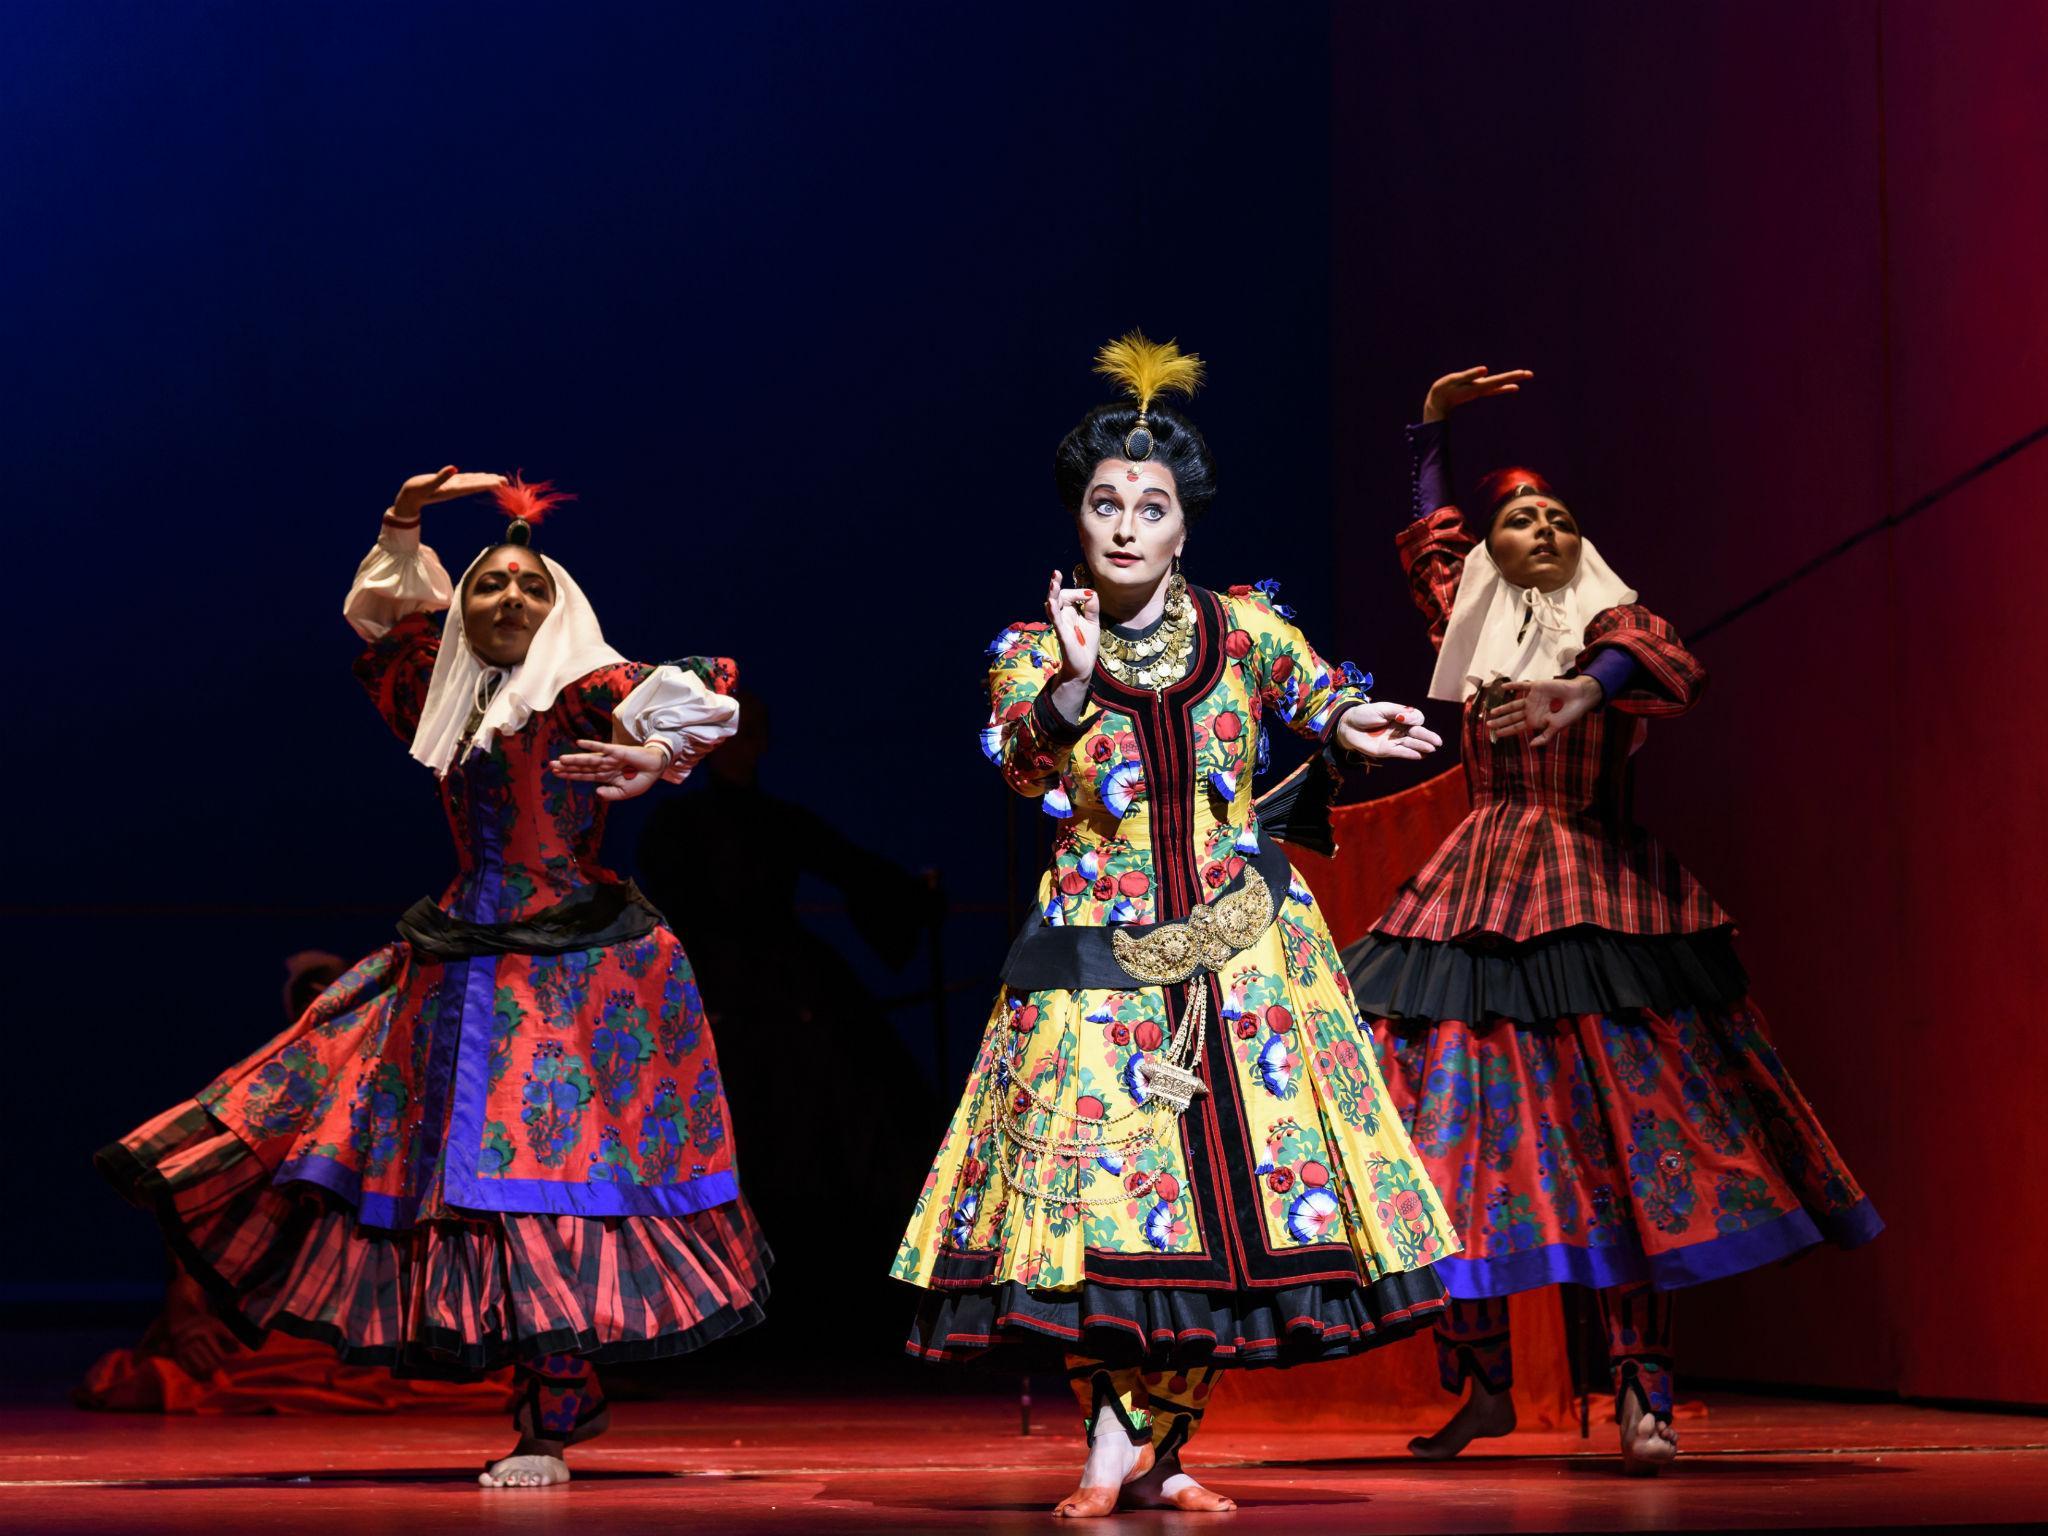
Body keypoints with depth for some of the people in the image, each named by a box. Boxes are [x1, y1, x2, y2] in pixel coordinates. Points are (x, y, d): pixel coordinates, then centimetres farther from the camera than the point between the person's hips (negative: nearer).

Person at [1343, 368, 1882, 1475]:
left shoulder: (1611, 624, 3)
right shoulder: (1476, 625, 17)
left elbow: (1664, 665, -22)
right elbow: (1430, 531, 34)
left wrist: (1584, 692, -42)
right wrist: (1434, 421, 31)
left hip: (1597, 899, -5)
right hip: (1475, 906, 5)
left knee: (1625, 1138, -12)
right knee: (1461, 1128, -2)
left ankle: (1641, 1390, -15)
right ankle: (1484, 1384, 6)